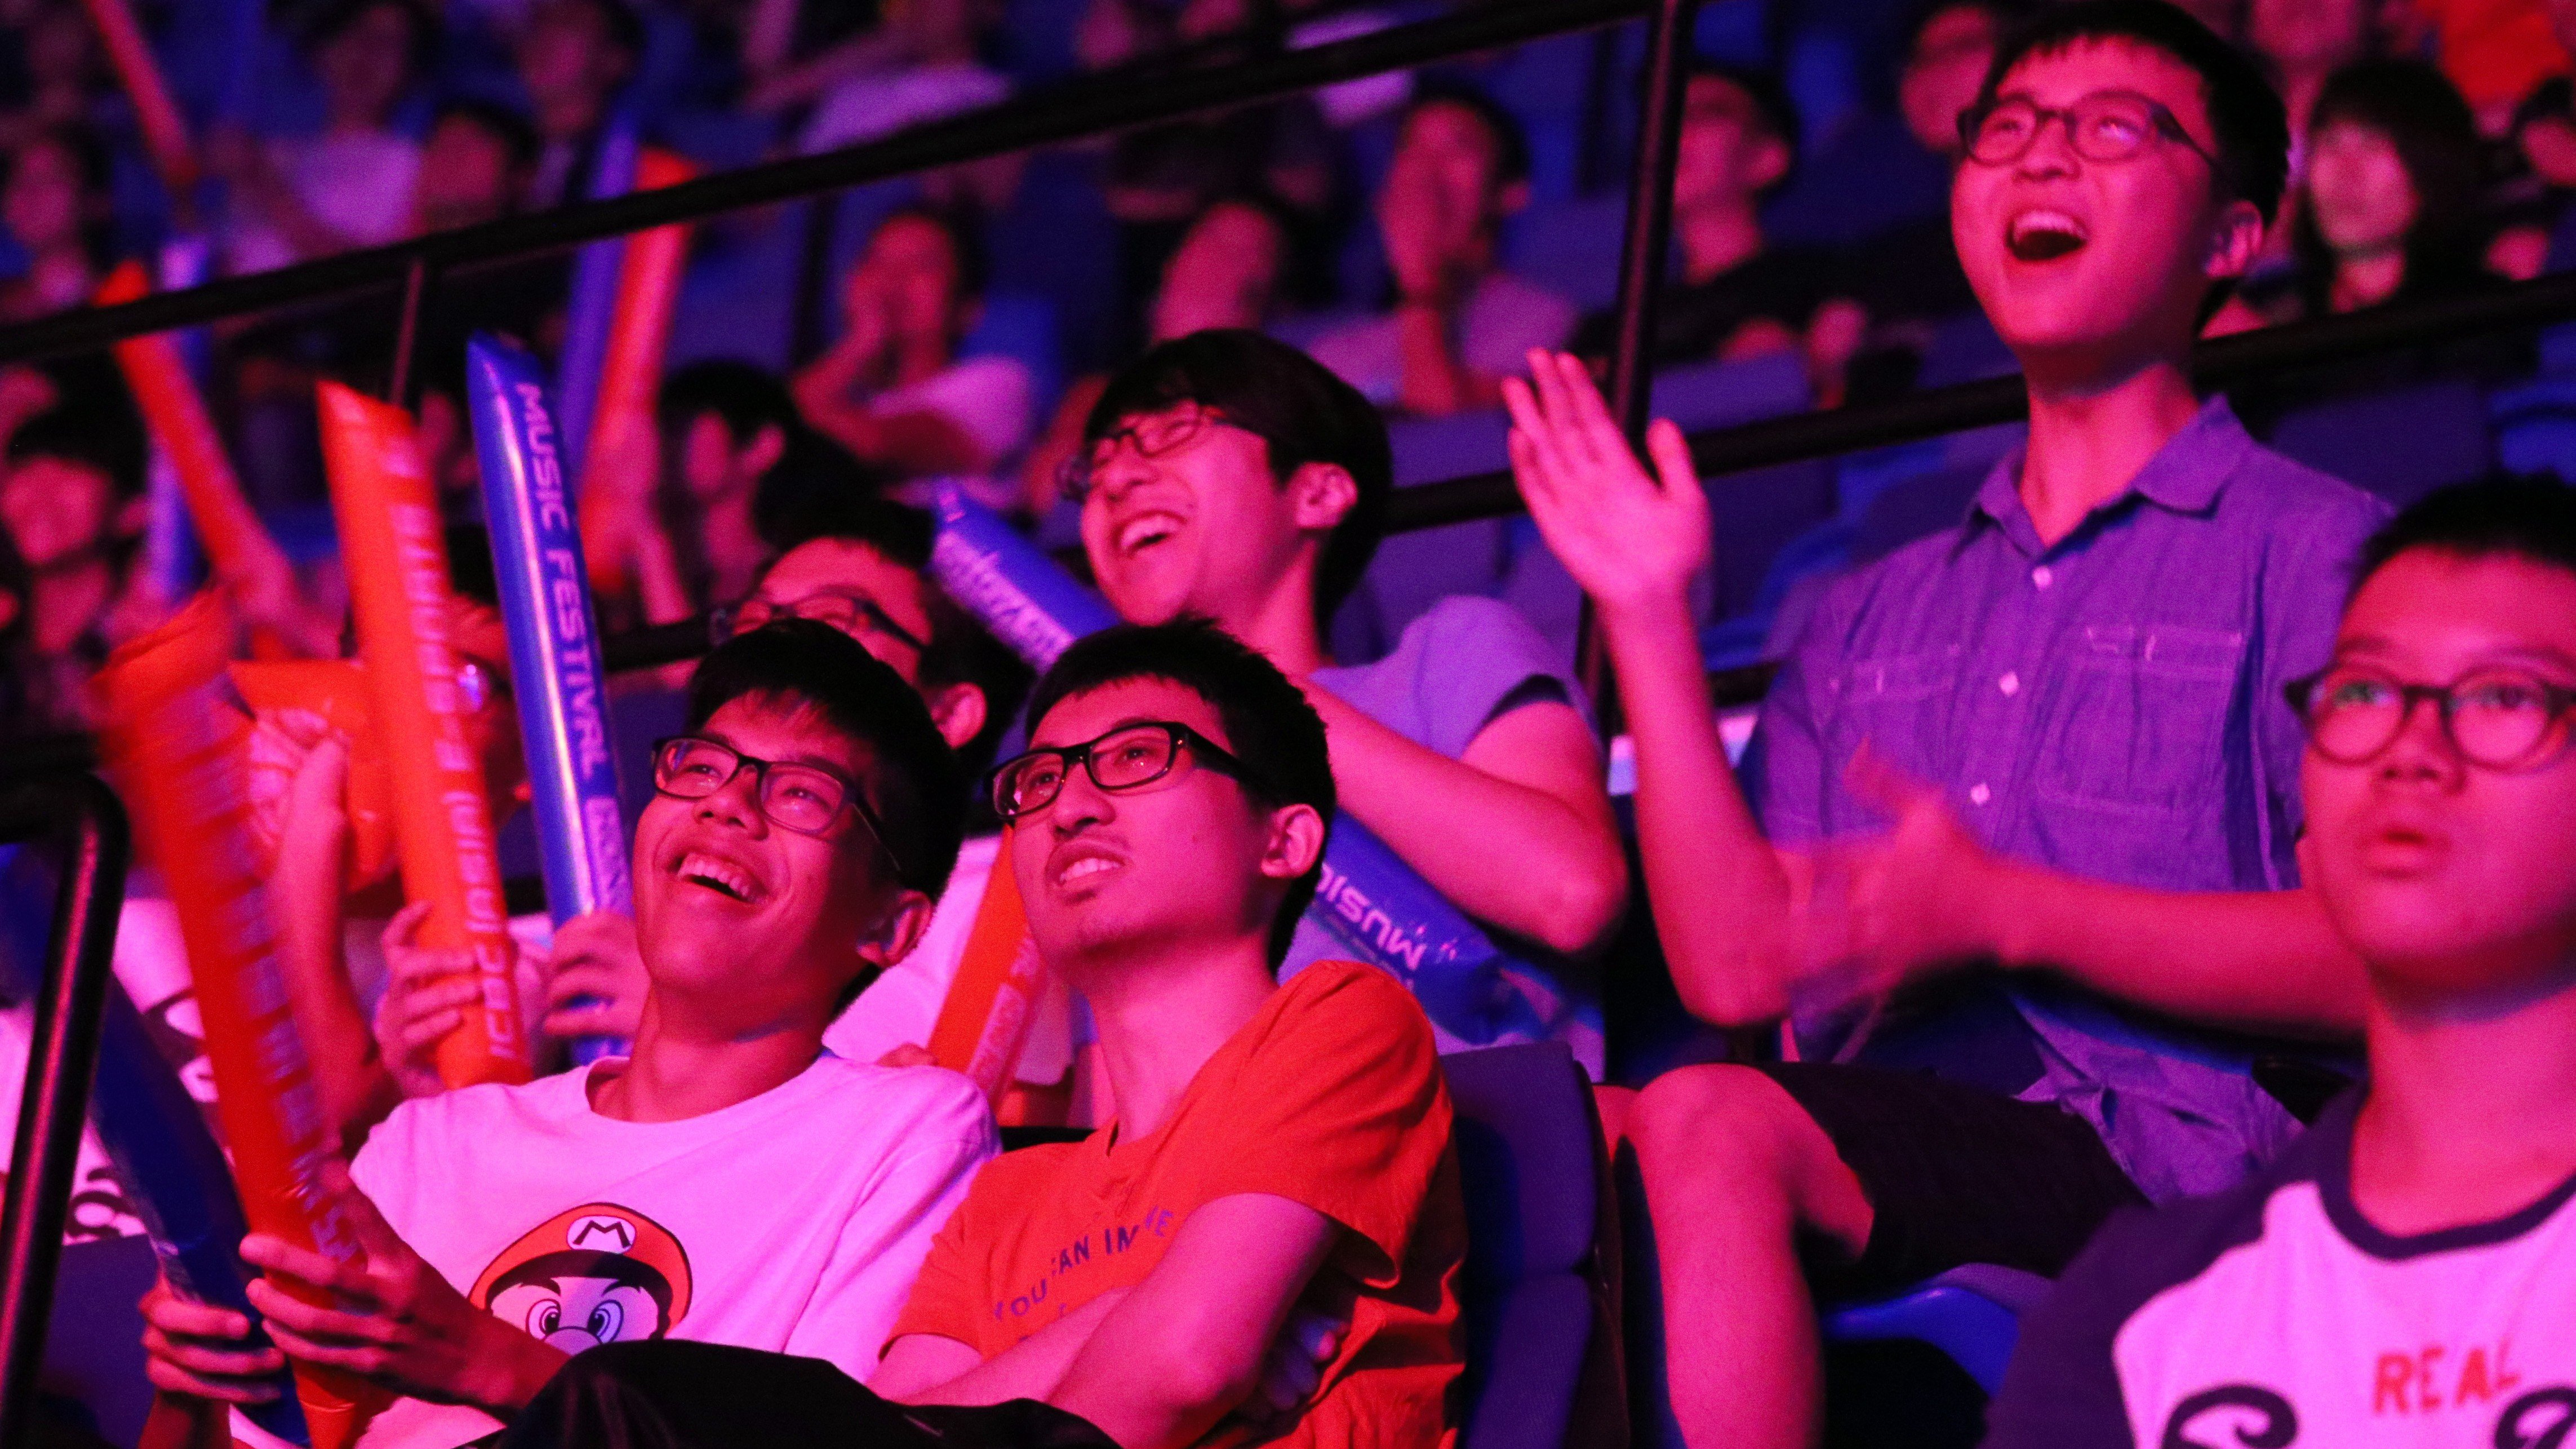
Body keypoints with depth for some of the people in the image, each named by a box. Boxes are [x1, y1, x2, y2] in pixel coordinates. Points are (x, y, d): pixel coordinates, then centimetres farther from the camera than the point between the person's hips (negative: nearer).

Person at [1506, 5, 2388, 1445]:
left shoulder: (2319, 549, 8)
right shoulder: (1871, 620, 27)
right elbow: (1737, 969, 13)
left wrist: (2006, 914, -10)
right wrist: (1650, 615, 10)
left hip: (2165, 1166, -5)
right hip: (1880, 1139, 5)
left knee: (1711, 1130, -31)